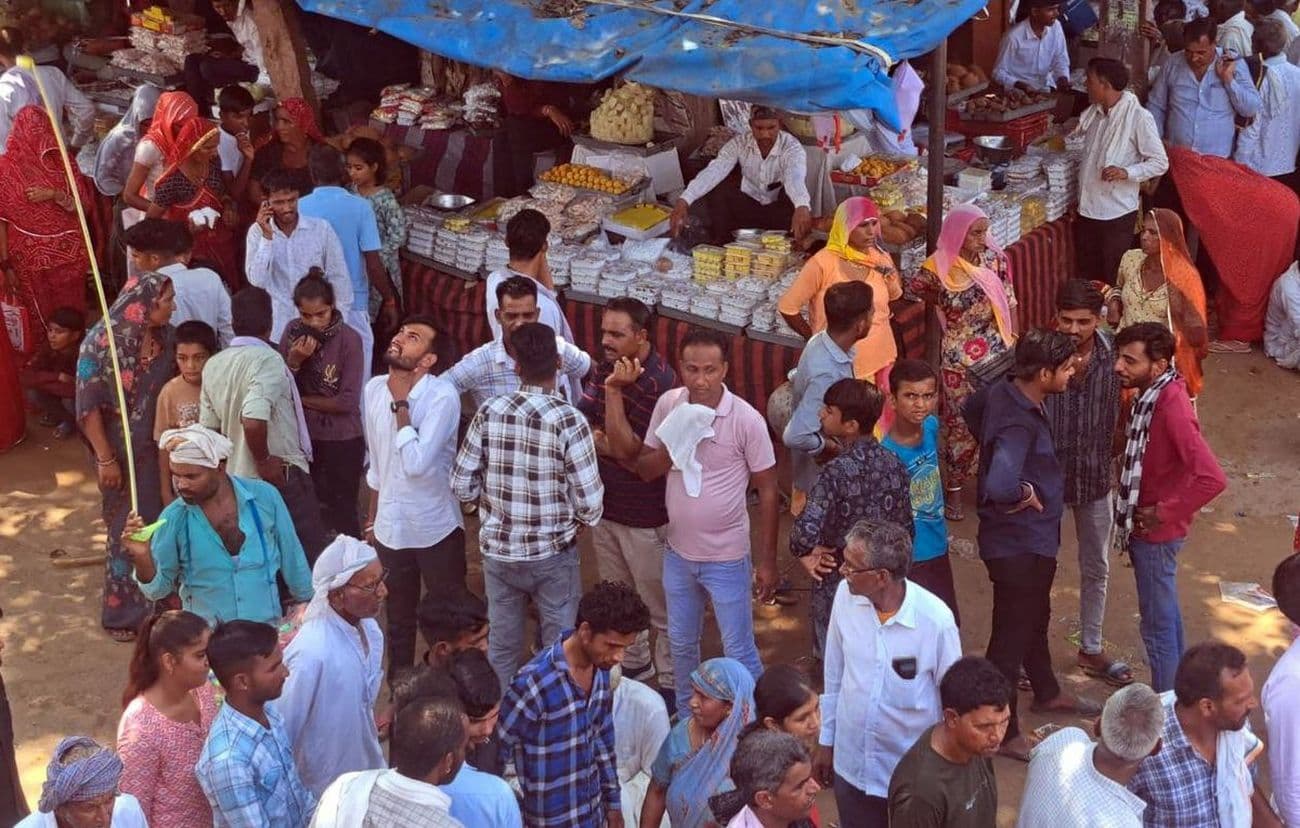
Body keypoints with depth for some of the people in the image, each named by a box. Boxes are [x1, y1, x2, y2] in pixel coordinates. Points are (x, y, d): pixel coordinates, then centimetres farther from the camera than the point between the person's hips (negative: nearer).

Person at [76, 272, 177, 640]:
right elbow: (87, 406, -16)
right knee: (128, 529, 7)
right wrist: (105, 459, -15)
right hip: (122, 452, -5)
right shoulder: (101, 343, -19)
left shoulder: (165, 338, -4)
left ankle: (164, 598, 33)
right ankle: (124, 611, 24)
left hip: (160, 448, 5)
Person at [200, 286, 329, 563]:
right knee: (311, 559, 2)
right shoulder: (268, 360, -18)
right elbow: (253, 420, -32)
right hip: (280, 476, -7)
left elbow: (208, 426, 9)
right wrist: (264, 461, -17)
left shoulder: (213, 365, 4)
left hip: (237, 478, 7)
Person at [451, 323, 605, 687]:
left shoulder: (489, 412, -10)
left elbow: (462, 487, -4)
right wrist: (578, 520, 6)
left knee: (501, 645, 19)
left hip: (497, 549, 3)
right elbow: (590, 503, -17)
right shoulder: (569, 420, -19)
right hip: (552, 554, -3)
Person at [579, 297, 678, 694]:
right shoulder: (606, 369, 0)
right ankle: (633, 662, 43)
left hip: (645, 517, -7)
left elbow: (626, 450, -25)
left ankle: (671, 682, 23)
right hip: (604, 506, 8)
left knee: (659, 606, 8)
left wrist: (615, 390, -29)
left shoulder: (660, 381, -23)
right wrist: (610, 446, -19)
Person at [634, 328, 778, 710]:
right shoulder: (668, 405, -7)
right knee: (681, 644, 22)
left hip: (726, 559, -5)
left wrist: (767, 561, -9)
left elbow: (767, 490, -11)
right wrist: (673, 445, -22)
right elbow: (644, 469, -1)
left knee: (739, 651, 6)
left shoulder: (747, 420, -18)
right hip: (678, 552, 5)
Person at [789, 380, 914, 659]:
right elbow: (905, 527, 2)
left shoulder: (836, 472, -25)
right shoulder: (894, 464, -6)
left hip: (839, 586, -6)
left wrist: (803, 552, -16)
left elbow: (806, 529, -37)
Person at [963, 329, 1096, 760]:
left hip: (1034, 537, 10)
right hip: (1018, 543, -10)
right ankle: (1003, 732, 21)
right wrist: (1026, 493, -26)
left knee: (1035, 618, 29)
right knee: (1011, 636, 6)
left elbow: (973, 408, 19)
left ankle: (1046, 693, 51)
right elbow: (998, 487, -48)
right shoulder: (1019, 424, -33)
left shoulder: (1003, 390, -4)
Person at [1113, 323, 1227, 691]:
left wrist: (1165, 512, -24)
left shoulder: (1171, 405, -28)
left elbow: (1212, 478, -36)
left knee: (1157, 624, 3)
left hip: (1155, 533, -10)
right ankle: (1177, 689, 40)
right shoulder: (1151, 394, 0)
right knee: (1165, 614, 23)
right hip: (1144, 526, 10)